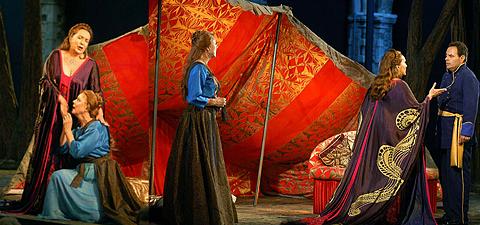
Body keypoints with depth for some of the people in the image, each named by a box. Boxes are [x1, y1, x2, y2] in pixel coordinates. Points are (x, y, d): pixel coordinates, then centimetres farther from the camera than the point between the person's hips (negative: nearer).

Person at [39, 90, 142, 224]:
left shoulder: (96, 128, -14)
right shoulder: (78, 130, 12)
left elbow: (77, 152, -20)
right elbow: (62, 149, 6)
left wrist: (68, 130, -10)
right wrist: (65, 127, 3)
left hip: (98, 173, -8)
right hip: (84, 171, 8)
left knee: (59, 176, -17)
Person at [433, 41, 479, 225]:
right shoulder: (447, 75, 15)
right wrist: (438, 127, 19)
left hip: (457, 128, -9)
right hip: (444, 129, 10)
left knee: (457, 172, -7)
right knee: (444, 171, 14)